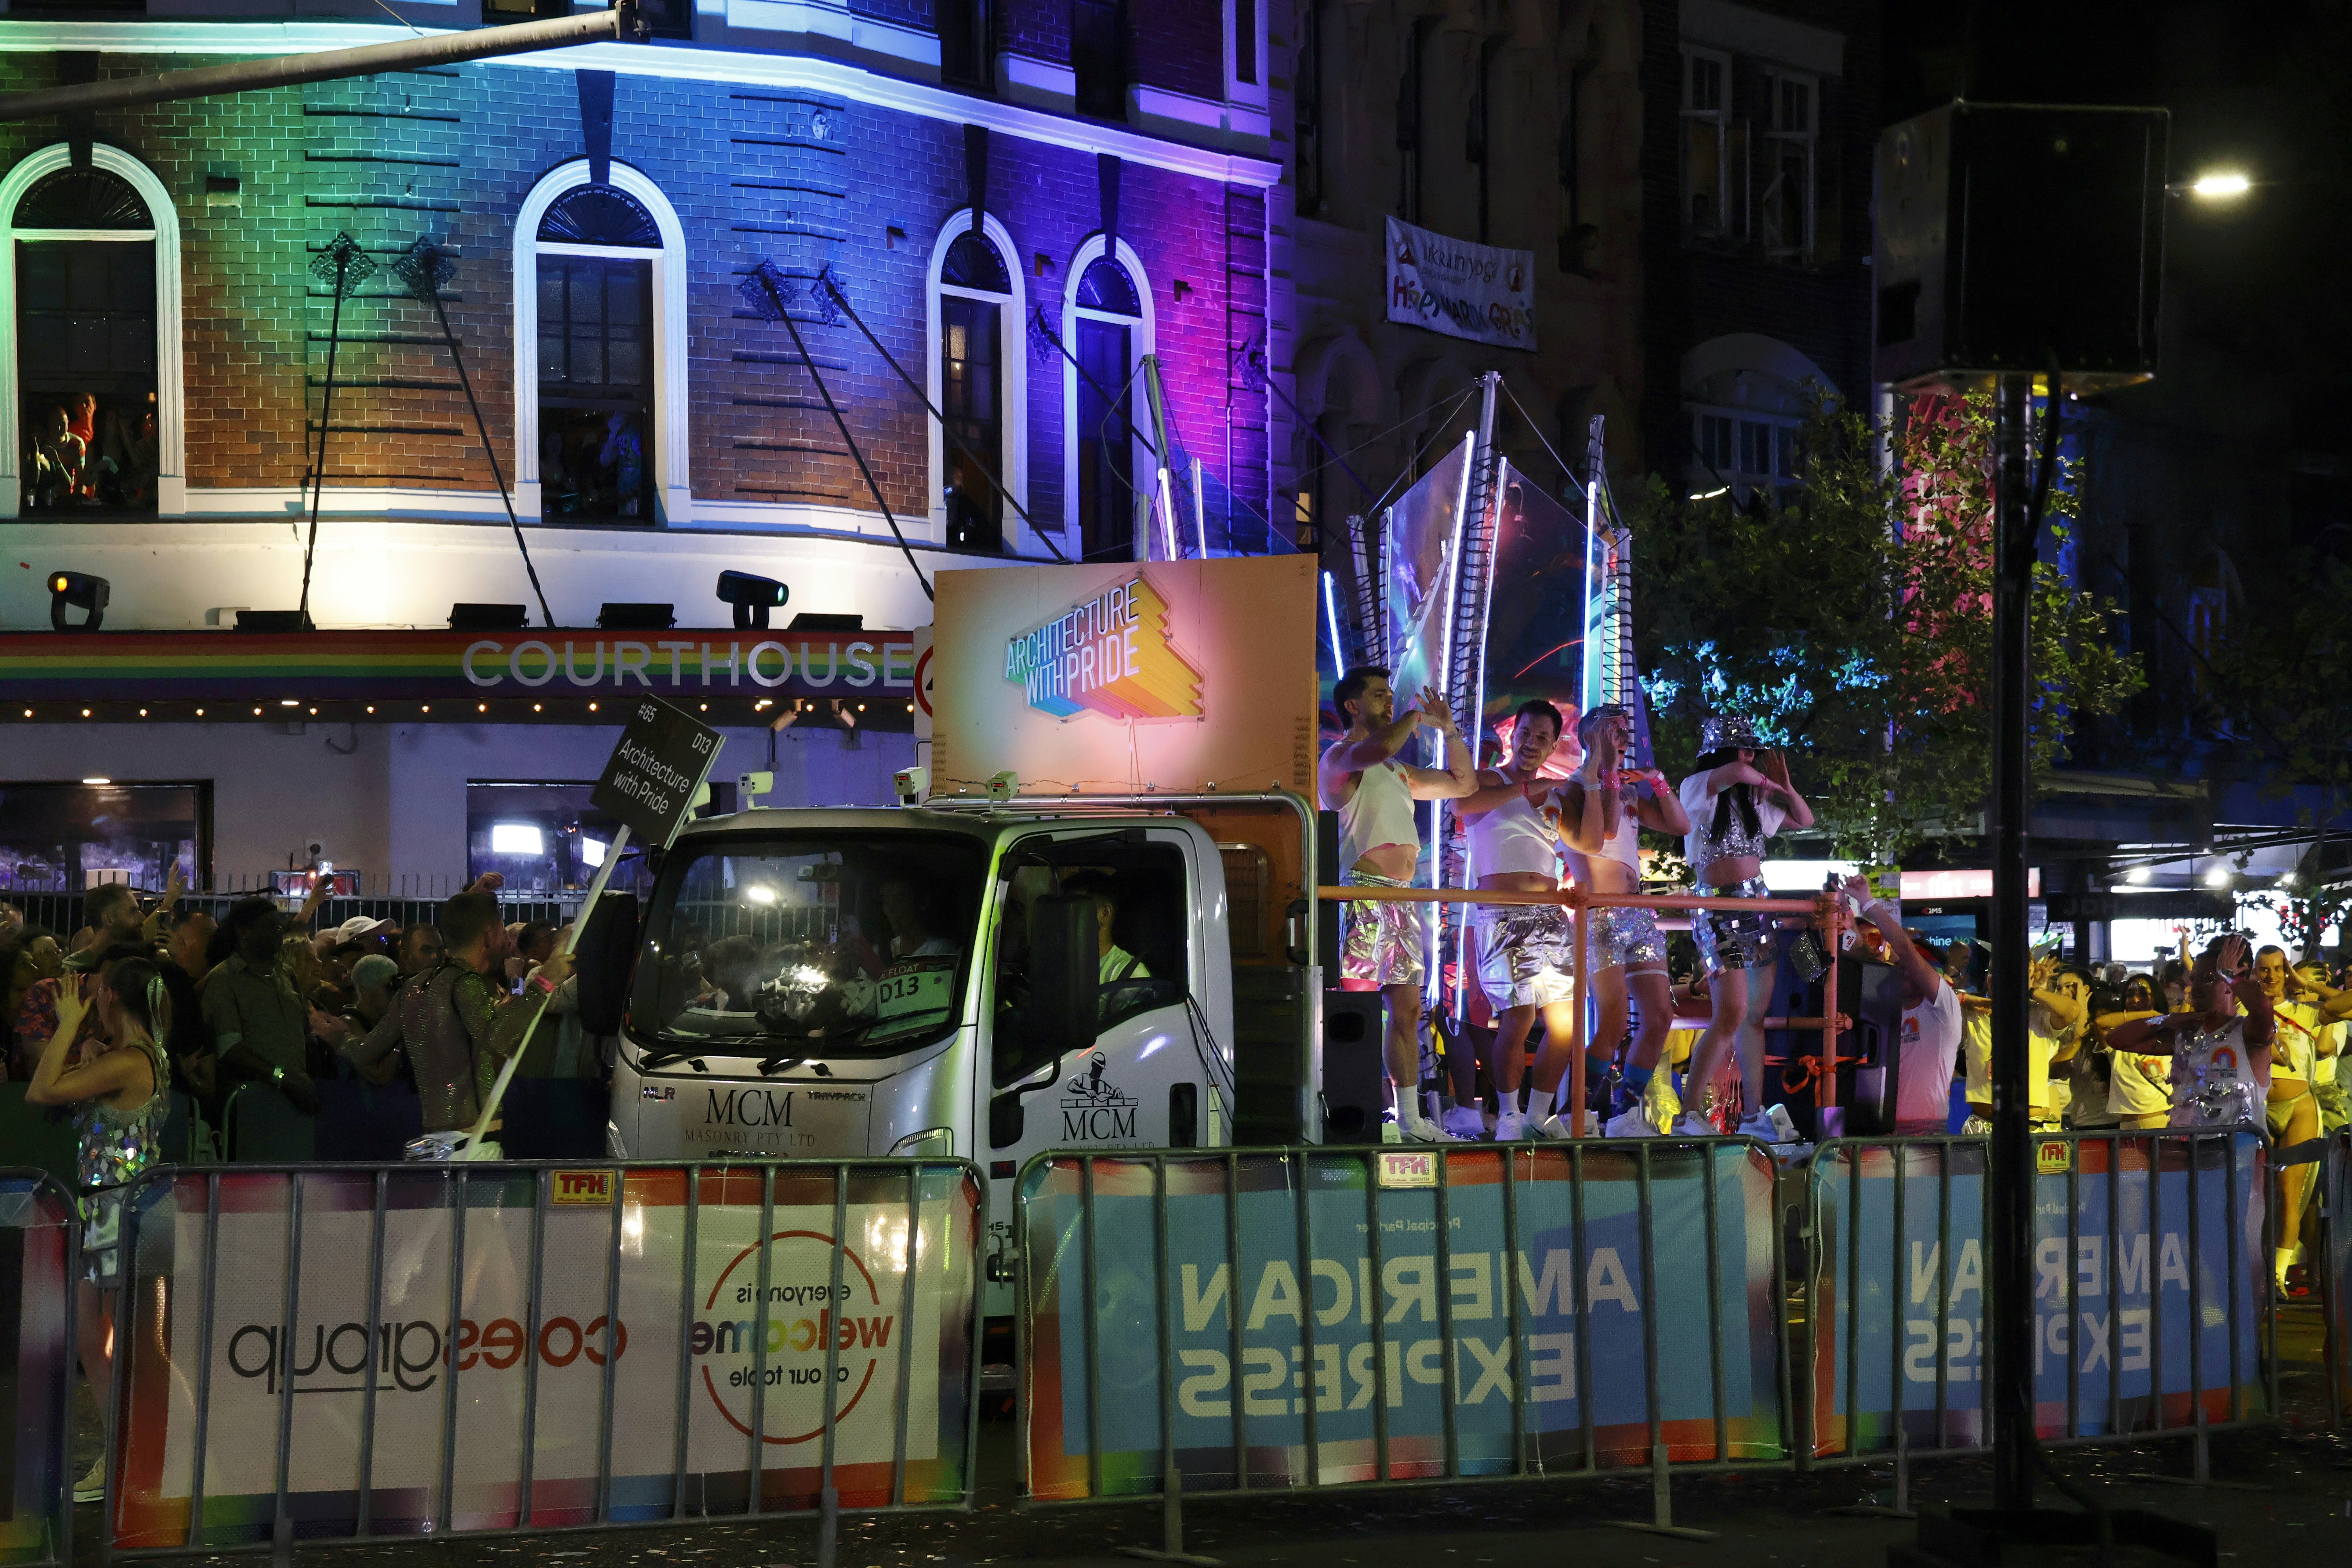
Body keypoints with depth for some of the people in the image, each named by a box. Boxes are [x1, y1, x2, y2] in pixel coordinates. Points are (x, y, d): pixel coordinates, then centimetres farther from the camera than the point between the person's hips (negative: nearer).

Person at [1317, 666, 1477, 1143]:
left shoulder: (1397, 772, 25)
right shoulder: (1338, 758, -1)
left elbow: (1464, 783, 31)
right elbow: (1378, 749, -24)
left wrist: (1449, 730, 19)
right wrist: (1412, 719, -6)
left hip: (1400, 901, 9)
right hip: (1362, 893, -9)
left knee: (1407, 1008, 8)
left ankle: (1411, 1120, 11)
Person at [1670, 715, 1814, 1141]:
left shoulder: (1752, 800, 15)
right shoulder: (1697, 788, -4)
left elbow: (1804, 820, 24)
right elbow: (1737, 773, -23)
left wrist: (1785, 788, 7)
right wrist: (1768, 783, -3)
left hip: (1758, 906, 7)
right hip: (1718, 909, -7)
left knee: (1757, 1015, 7)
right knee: (1732, 1014, -16)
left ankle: (1755, 1116, 12)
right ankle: (1688, 1115, -14)